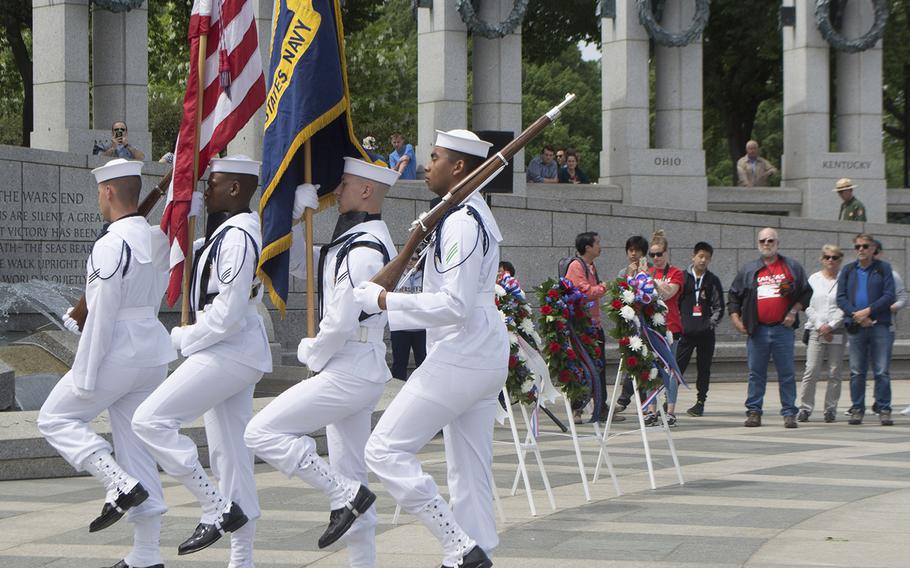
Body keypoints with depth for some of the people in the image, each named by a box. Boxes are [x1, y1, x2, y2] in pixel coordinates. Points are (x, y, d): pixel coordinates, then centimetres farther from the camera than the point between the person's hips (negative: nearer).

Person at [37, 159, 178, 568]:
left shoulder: (112, 244, -18)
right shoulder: (156, 240, 9)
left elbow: (102, 314, -20)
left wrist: (84, 376, -16)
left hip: (117, 352, -8)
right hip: (152, 353, 8)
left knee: (56, 418, 8)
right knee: (137, 445, 10)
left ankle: (121, 485, -9)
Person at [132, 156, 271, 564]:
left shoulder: (237, 236, -18)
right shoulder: (226, 231, 14)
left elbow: (227, 315, -21)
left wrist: (181, 338, -10)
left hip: (229, 350, -10)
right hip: (237, 353, 10)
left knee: (150, 420, -15)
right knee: (230, 452, 11)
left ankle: (216, 509, -12)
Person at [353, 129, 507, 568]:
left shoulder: (461, 223, -16)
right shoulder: (472, 216, 17)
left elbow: (456, 305, -23)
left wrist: (384, 299, -18)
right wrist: (386, 316, 24)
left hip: (460, 359, -11)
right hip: (485, 357, 11)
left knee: (386, 450, -10)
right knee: (469, 468, 12)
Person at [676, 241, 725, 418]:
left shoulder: (713, 281, 7)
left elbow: (719, 307, 9)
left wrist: (712, 322, -5)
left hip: (706, 332, 1)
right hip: (686, 331, -1)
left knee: (704, 368, 4)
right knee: (677, 366, -5)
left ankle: (700, 401, 10)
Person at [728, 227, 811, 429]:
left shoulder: (792, 267, 7)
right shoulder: (748, 270, 11)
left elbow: (806, 293, 9)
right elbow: (734, 296, 15)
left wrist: (793, 312, -4)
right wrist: (735, 319, 4)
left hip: (783, 329, -1)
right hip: (757, 330, 1)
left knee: (786, 374, 0)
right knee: (756, 374, 3)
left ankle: (789, 414, 4)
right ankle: (754, 412, 8)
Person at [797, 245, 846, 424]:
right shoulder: (814, 279, 11)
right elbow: (808, 306, 6)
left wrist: (830, 325, -11)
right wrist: (820, 326, -6)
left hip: (837, 332, -1)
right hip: (815, 331, 1)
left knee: (834, 373, 0)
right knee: (811, 370, -8)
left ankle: (831, 409, 7)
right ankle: (805, 408, -6)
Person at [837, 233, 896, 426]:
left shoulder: (883, 268, 6)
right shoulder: (848, 270, 12)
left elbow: (889, 296, -3)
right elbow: (841, 298, 5)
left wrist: (868, 311, -13)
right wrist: (856, 315, -11)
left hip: (880, 325, -2)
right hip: (856, 326, 2)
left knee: (882, 372, -4)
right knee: (856, 372, 4)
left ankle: (884, 410, -1)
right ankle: (857, 410, 9)